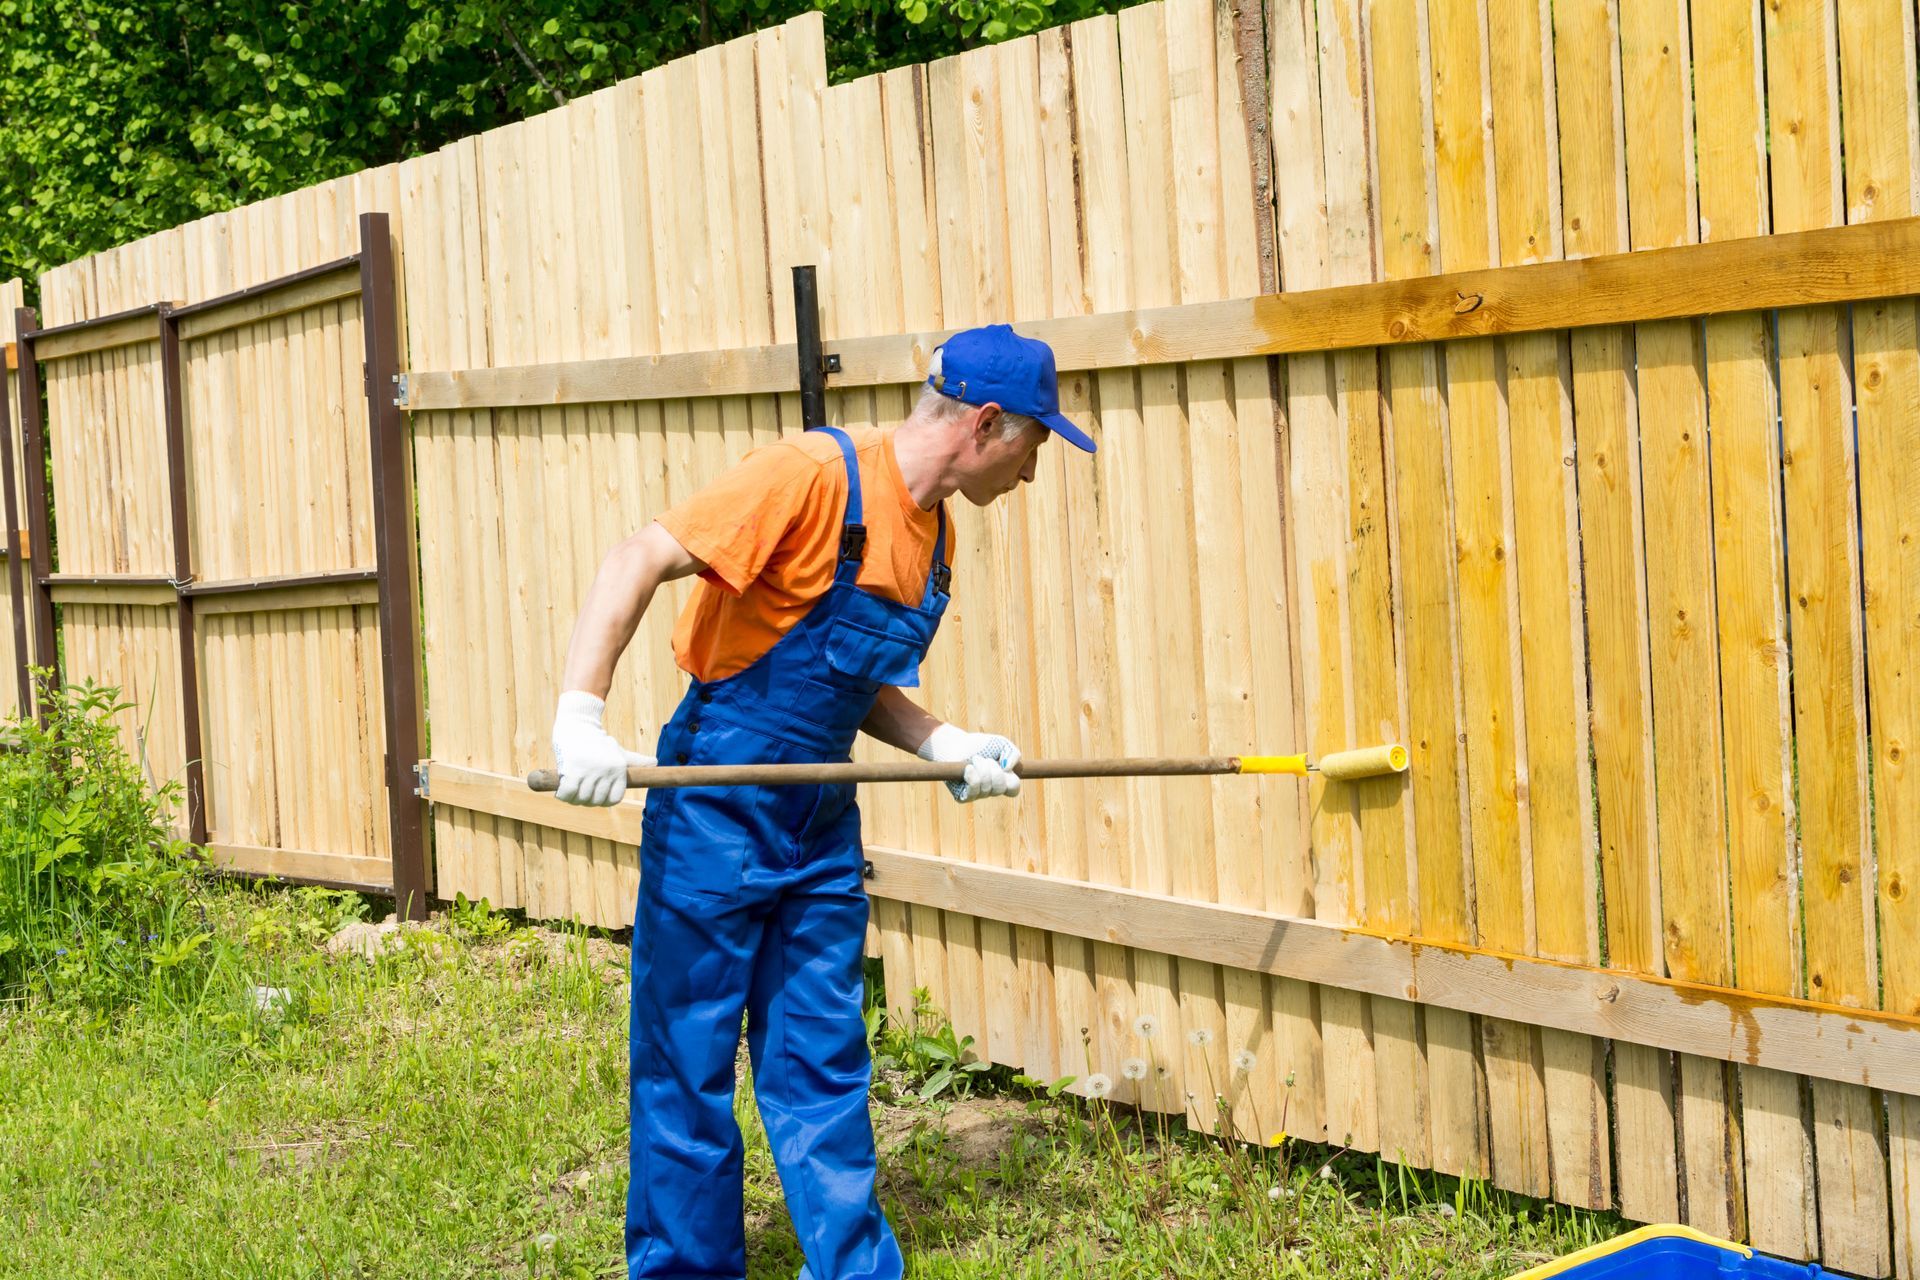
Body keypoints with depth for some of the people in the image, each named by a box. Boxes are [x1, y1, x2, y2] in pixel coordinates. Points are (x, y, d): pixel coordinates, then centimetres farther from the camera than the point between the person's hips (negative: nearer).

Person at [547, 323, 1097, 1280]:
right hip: (716, 813, -7)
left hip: (822, 824, 7)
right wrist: (580, 716, -32)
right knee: (689, 1065, 5)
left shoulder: (932, 535, 7)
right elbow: (639, 562, -23)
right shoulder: (815, 475, -19)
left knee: (824, 1067, 12)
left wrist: (944, 745, 0)